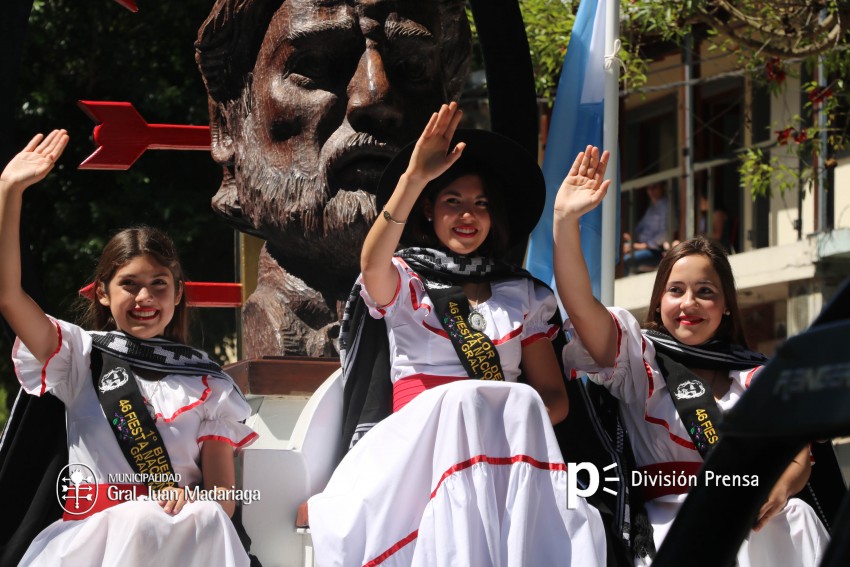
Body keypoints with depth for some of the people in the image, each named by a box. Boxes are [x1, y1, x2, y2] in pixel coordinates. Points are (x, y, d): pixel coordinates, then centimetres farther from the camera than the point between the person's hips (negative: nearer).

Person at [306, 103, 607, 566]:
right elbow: (372, 264, -14)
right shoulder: (403, 281, 13)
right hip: (420, 443, -2)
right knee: (462, 399, -36)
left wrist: (516, 415, -10)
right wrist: (413, 178, -27)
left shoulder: (522, 295, 22)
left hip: (505, 446, 3)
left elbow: (554, 397, 15)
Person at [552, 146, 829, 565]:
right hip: (673, 524, -3)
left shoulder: (757, 375, 18)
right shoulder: (638, 359, 11)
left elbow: (797, 454, 10)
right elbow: (579, 303, -5)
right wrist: (565, 219, -17)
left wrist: (778, 492, -14)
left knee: (798, 518, -28)